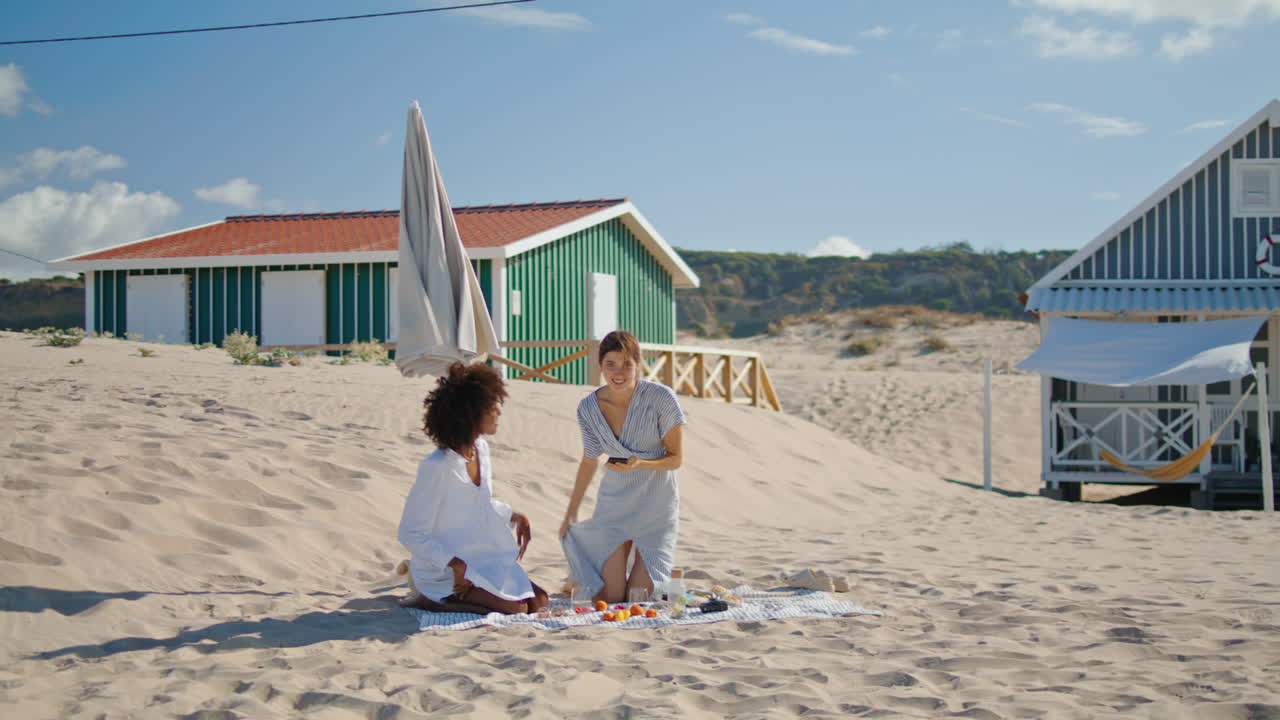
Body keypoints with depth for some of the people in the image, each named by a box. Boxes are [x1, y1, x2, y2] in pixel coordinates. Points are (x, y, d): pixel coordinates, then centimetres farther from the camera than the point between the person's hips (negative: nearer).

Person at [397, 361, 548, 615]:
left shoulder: (481, 449, 1)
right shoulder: (437, 468, -24)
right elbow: (410, 534, -20)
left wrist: (515, 517, 7)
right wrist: (456, 565, -25)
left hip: (484, 562, 8)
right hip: (444, 572, -8)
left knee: (539, 601, 1)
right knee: (516, 608, -18)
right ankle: (432, 600, -5)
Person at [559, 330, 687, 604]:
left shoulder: (660, 398, -17)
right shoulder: (588, 408, -7)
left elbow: (676, 458, -10)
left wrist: (640, 464, -29)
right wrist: (570, 513, 15)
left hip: (656, 506, -2)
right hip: (613, 506, 2)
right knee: (609, 600, -4)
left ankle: (656, 575, 29)